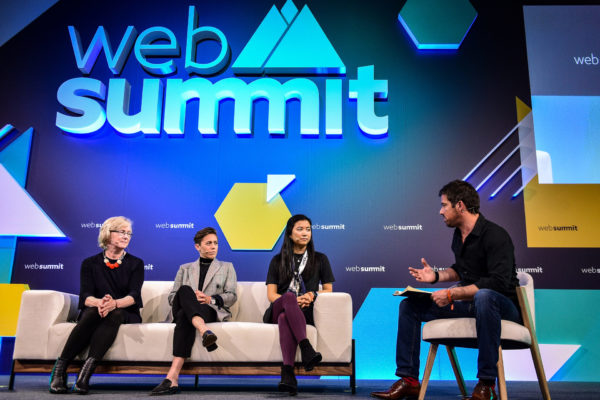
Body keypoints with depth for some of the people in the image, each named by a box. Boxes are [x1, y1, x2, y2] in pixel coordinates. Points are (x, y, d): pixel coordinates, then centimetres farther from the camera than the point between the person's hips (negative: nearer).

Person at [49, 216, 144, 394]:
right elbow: (85, 296, -4)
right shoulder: (90, 263, 10)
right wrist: (99, 302, -29)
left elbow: (134, 296, -7)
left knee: (113, 315, -34)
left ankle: (88, 366, -45)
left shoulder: (136, 264, 8)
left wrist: (114, 303, -29)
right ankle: (60, 367, -34)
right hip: (93, 313, 0)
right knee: (93, 312, -34)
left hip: (125, 314, 0)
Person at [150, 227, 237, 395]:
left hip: (213, 311, -1)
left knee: (185, 316, -39)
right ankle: (204, 331, -61)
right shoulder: (185, 268, 28)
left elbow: (231, 296, 11)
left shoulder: (226, 267, 24)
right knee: (185, 289, -36)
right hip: (182, 310, 2)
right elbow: (172, 297, 17)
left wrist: (211, 299, -10)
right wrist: (190, 298, -7)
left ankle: (172, 377, -56)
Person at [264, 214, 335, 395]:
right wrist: (293, 301, -12)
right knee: (289, 296, -37)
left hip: (305, 312, 0)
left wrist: (312, 295, -8)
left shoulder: (320, 259, 18)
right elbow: (271, 294, 8)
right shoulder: (278, 261, 17)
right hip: (276, 311, 1)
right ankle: (306, 348, -52)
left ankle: (287, 373, -54)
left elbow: (328, 290, 16)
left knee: (285, 318, -38)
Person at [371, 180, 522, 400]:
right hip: (468, 303, 8)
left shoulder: (494, 235, -19)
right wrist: (436, 275, 6)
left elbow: (498, 282, -29)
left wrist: (452, 294, -28)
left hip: (503, 305, -8)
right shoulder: (459, 235, 8)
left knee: (484, 296, -44)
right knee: (409, 305, 1)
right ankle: (408, 380, 0)